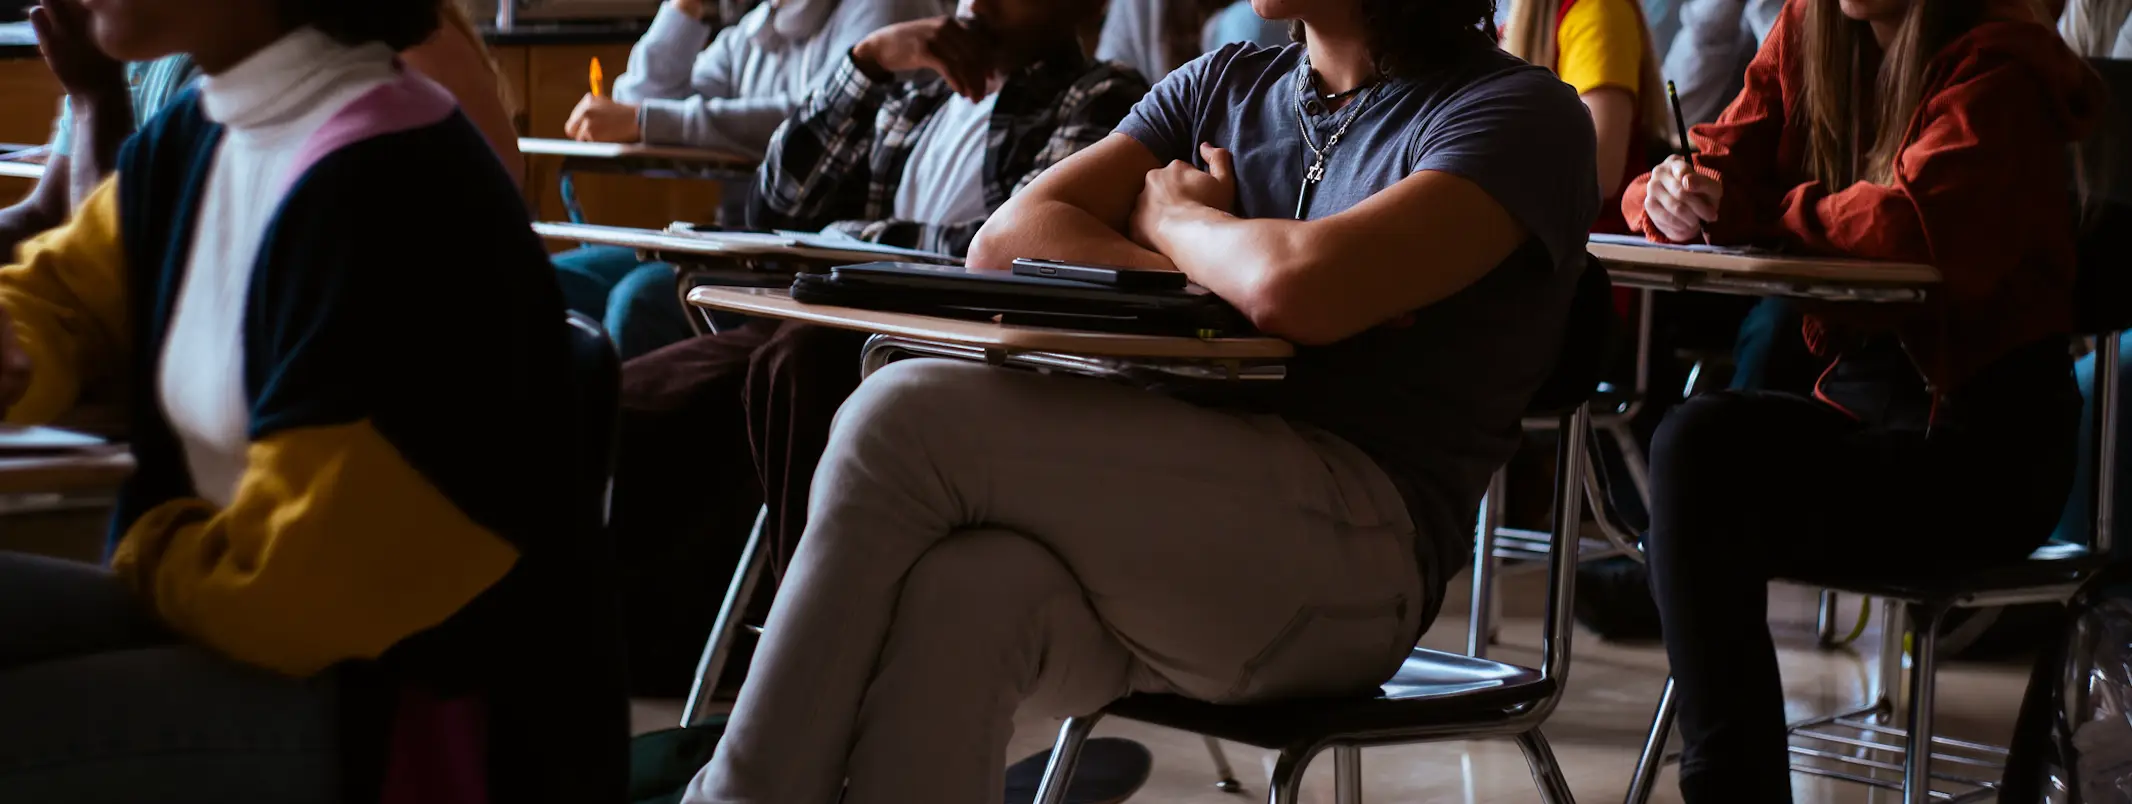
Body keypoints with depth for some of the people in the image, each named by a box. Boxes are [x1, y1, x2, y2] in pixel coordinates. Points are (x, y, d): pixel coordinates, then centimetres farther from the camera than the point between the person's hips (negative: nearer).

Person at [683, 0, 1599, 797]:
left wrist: (1171, 214, 6)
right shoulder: (1223, 86, 24)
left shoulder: (1522, 113, 2)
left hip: (1346, 550, -5)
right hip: (1170, 516, 6)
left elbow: (1300, 291, -16)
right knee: (964, 596, -31)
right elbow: (1005, 240, 10)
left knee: (909, 417, -22)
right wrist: (1224, 274, -3)